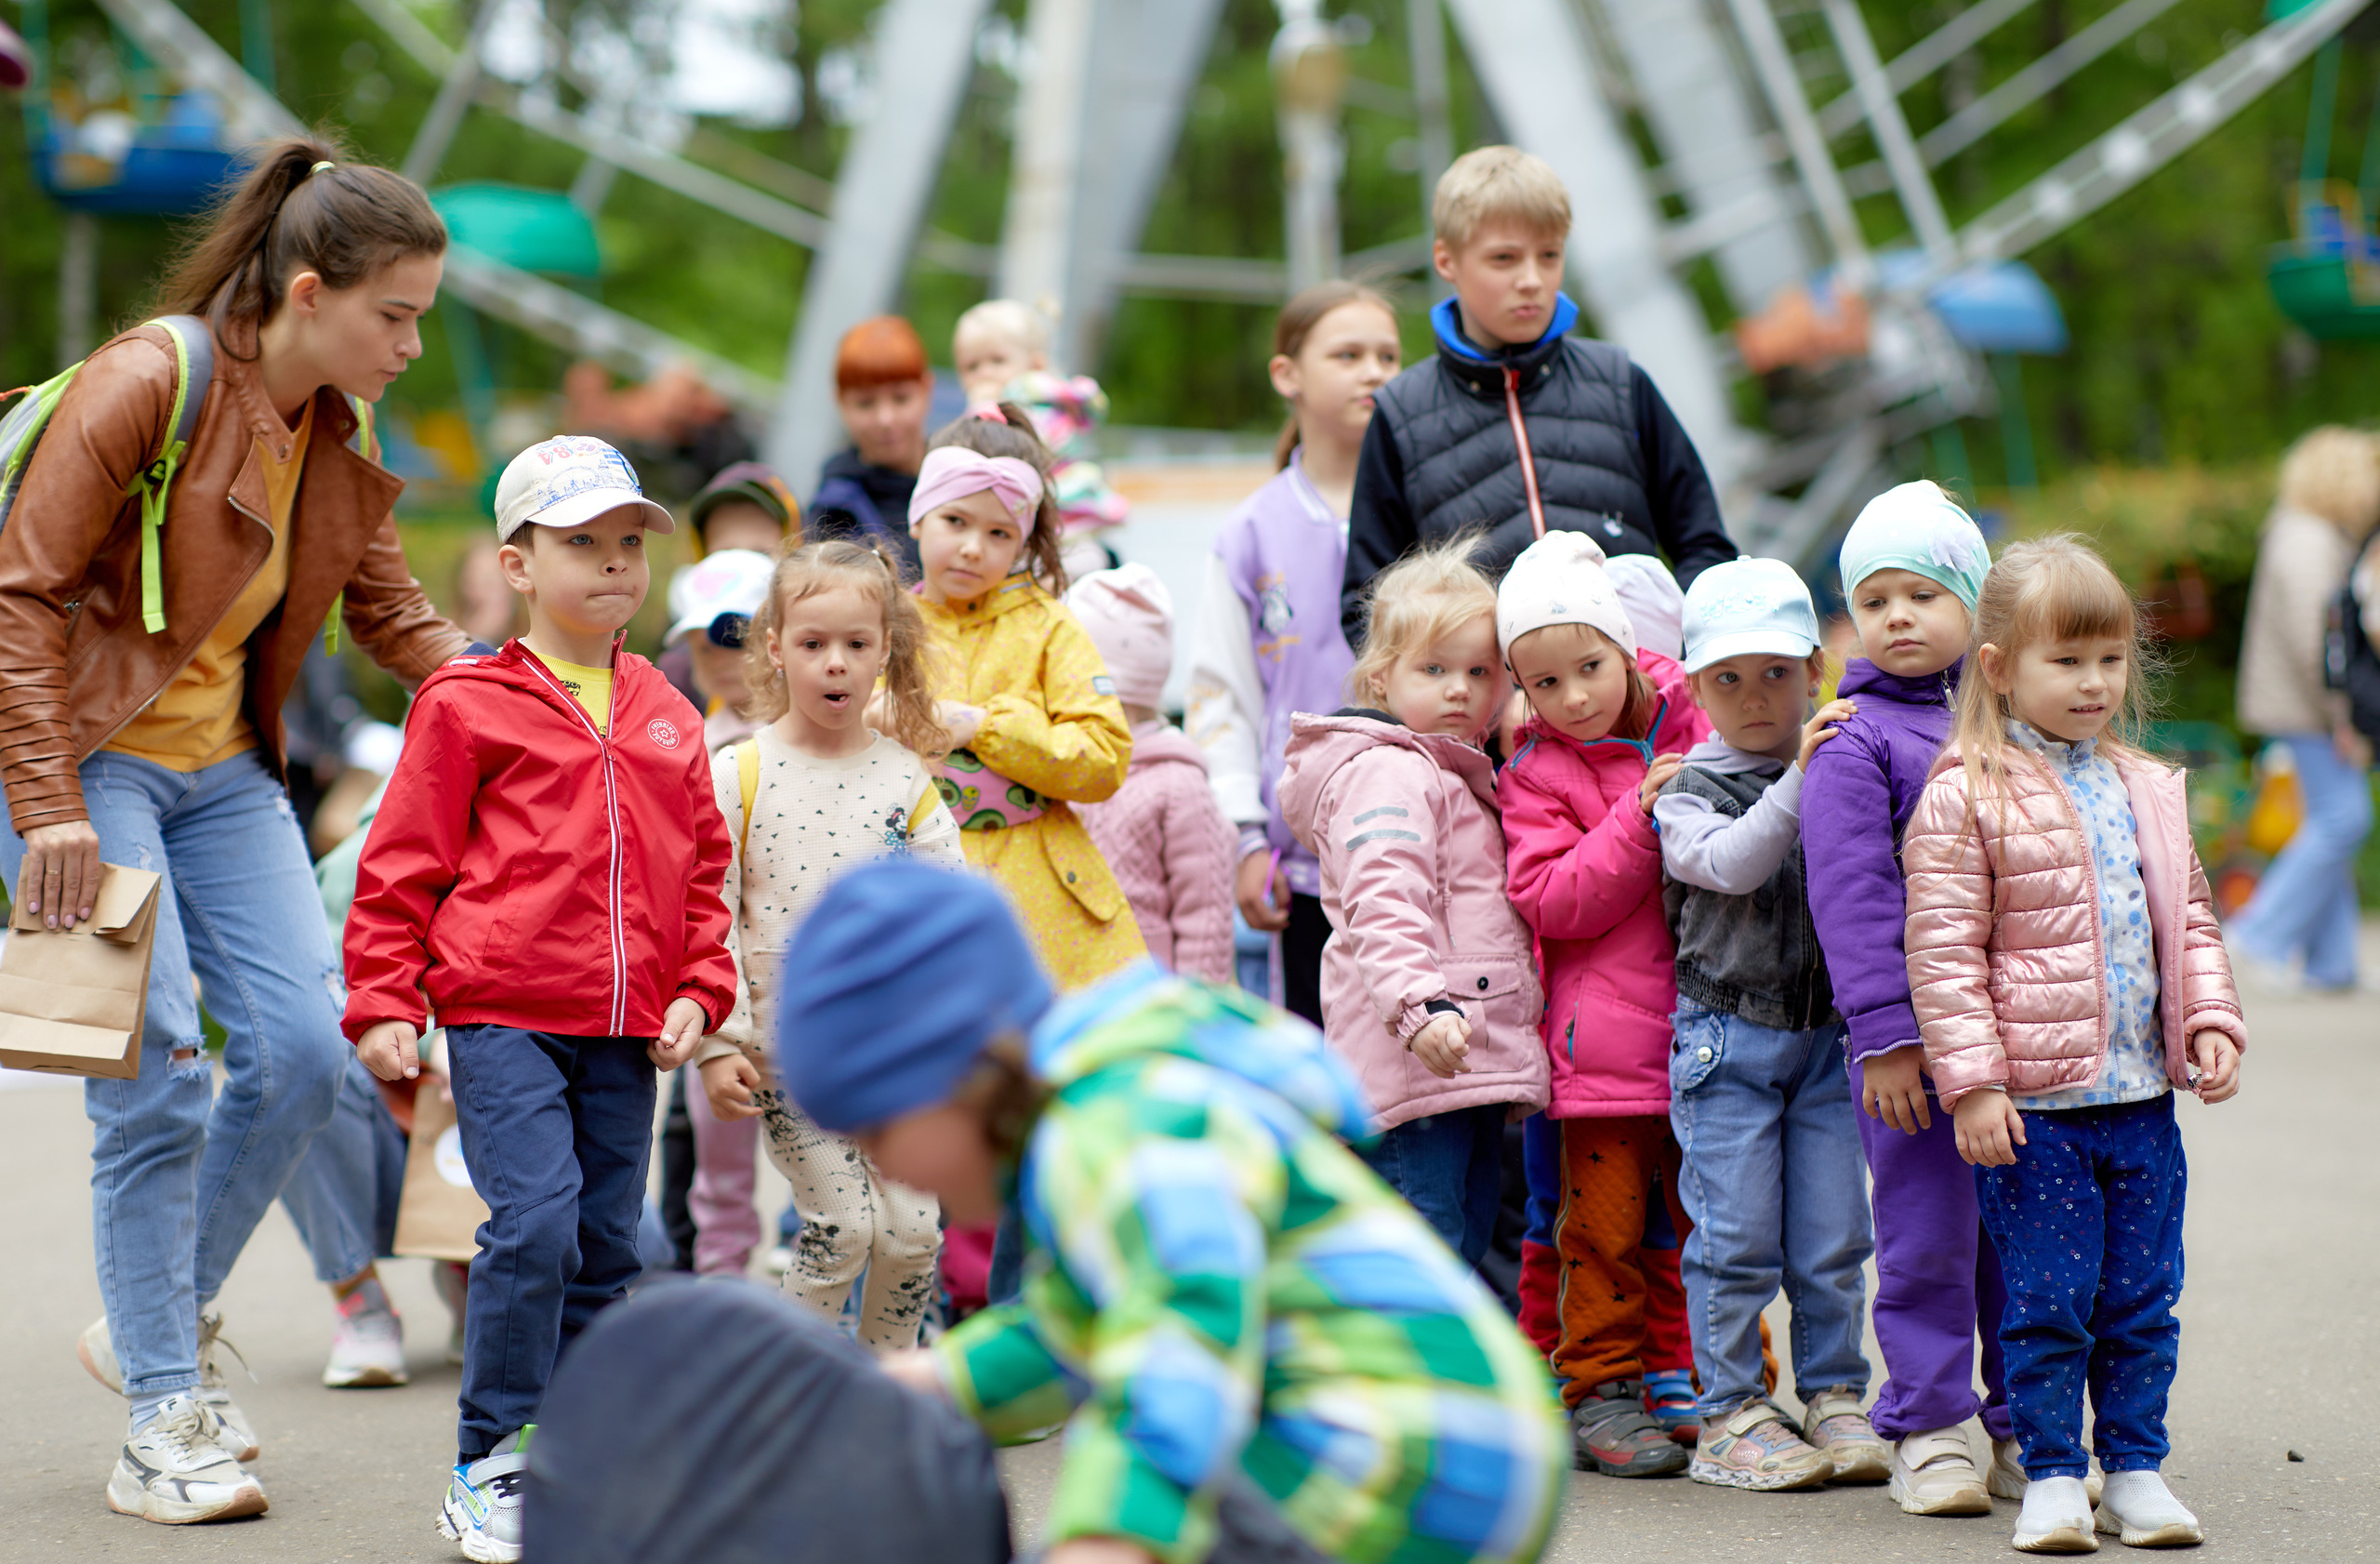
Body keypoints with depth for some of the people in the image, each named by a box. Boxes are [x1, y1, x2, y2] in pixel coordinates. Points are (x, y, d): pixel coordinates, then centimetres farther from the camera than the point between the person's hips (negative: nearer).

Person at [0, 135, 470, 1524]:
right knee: (160, 1084, -12)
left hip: (223, 766, 7)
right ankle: (162, 1426, -3)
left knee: (305, 1052, -3)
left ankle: (160, 1325, 18)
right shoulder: (147, 384, -17)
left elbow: (392, 608, 15)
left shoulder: (340, 434, 5)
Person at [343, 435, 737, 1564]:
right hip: (503, 1016, -5)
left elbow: (702, 868, 20)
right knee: (533, 1222, -16)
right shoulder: (466, 706, 0)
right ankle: (488, 1469, -5)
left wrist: (698, 992, 8)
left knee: (605, 1242, 7)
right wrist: (382, 1006, -3)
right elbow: (401, 865, 1)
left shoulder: (664, 719, 15)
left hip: (626, 1034, 5)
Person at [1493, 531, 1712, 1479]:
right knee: (1602, 1218, -1)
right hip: (1604, 1035, -3)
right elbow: (1552, 903, -13)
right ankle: (1600, 1392, 9)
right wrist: (1641, 817, -20)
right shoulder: (1536, 777, -2)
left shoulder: (1700, 727, 4)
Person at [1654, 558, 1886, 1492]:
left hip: (1827, 1035, 3)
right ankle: (1730, 1414, 7)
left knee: (1833, 1235, 6)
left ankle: (1835, 1397, 18)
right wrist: (1797, 781, -28)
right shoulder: (1688, 796, -3)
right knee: (1737, 1238, -2)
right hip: (1728, 1038, -3)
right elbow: (1731, 863, -22)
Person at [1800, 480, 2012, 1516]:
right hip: (1914, 1026, -5)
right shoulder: (1853, 741, -5)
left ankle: (2023, 1430, 20)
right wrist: (1884, 1031, -16)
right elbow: (1851, 891, -10)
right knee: (1926, 1237, -1)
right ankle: (1929, 1432, 10)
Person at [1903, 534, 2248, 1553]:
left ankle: (2135, 1468, 19)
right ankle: (2051, 1478, 10)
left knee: (2141, 1298, 9)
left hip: (2143, 1095, 5)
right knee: (2048, 1301, -1)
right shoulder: (1965, 798, -7)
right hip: (2032, 1103, -5)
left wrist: (2212, 1021, 6)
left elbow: (2190, 920, 20)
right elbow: (1944, 952, -10)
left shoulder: (2148, 791, 12)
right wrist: (1972, 1082, -14)